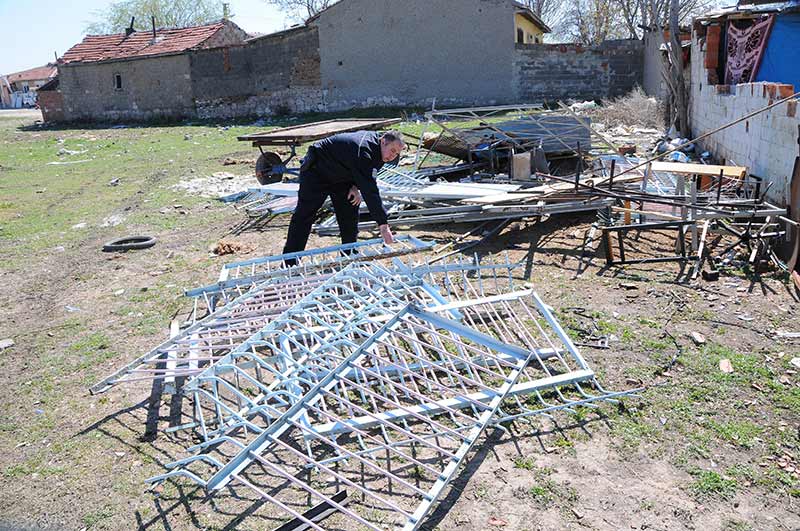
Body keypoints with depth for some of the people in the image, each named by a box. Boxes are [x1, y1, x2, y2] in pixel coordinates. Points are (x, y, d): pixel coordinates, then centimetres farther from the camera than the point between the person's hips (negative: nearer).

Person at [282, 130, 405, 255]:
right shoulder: (363, 150, -37)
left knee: (350, 215, 4)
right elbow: (370, 190, -43)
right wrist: (383, 225, -45)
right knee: (304, 215, -6)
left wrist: (356, 186, -12)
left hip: (341, 176, 9)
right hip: (316, 171, -9)